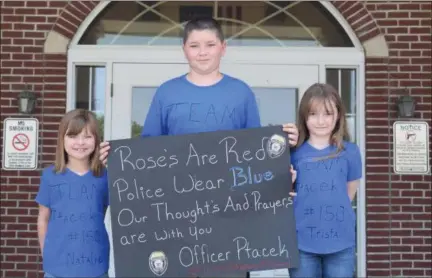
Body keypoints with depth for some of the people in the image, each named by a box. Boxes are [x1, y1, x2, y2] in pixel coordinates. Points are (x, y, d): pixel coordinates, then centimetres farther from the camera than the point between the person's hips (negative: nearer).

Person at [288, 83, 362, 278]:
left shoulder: (350, 152, -1)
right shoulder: (294, 153, -1)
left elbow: (349, 193, 8)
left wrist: (334, 214, 1)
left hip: (341, 244, 0)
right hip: (302, 243, 0)